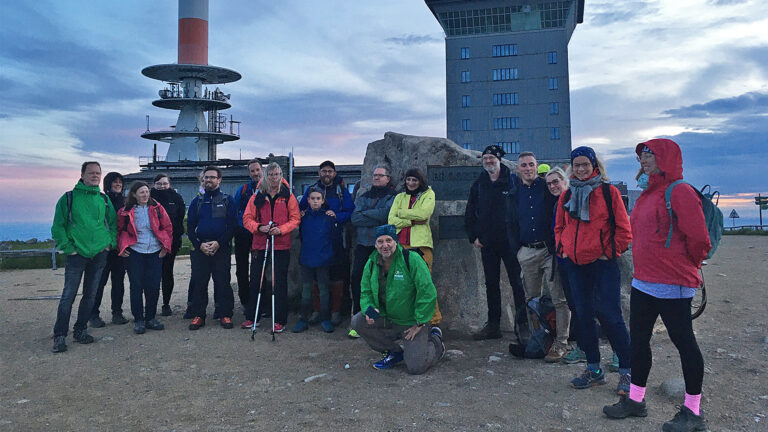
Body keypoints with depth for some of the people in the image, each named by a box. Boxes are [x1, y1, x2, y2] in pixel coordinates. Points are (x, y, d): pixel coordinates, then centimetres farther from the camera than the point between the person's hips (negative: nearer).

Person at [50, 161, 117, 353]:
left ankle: (80, 330, 22)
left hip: (100, 253, 4)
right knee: (68, 295, -3)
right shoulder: (69, 198, -1)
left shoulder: (104, 199, 10)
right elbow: (58, 226, -2)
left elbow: (113, 223, 16)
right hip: (77, 253, -4)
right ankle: (60, 336, 5)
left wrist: (110, 243, 4)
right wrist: (67, 248, -8)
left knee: (90, 295, 9)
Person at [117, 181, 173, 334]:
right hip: (134, 253, -1)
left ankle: (150, 318, 16)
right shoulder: (126, 211, 0)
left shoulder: (157, 208, 3)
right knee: (136, 286, -1)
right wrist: (121, 248, 2)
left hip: (155, 252, 1)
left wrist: (166, 246, 3)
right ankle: (138, 320, 10)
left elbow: (168, 227, 9)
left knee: (153, 287, 1)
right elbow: (119, 230, 12)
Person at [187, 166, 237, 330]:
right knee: (199, 282, 3)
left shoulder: (227, 200, 6)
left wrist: (219, 243, -13)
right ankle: (198, 315, 12)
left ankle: (225, 314, 8)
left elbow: (232, 225, -2)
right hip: (199, 248, 2)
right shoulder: (197, 201, 14)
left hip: (221, 248, -2)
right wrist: (199, 244, -6)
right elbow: (190, 226, 10)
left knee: (222, 282, -1)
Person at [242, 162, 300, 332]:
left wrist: (281, 229, -15)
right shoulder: (257, 197, 8)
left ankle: (280, 320, 10)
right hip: (259, 243, 2)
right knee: (256, 281, 8)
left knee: (280, 283, 2)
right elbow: (247, 218, 7)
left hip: (281, 245, -2)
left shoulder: (288, 196, 4)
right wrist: (259, 227, -12)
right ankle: (251, 317, 21)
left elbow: (295, 219, 1)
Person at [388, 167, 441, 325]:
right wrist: (413, 221, -6)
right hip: (400, 244, 4)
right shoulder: (400, 197, 18)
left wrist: (401, 213, 0)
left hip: (421, 243, -3)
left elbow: (424, 213, -11)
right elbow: (391, 220, 6)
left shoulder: (428, 194, 8)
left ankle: (434, 320, 0)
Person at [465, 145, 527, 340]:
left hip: (509, 241, -4)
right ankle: (493, 325, 18)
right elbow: (469, 213, 14)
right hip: (487, 243, 5)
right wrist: (473, 236, 6)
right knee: (491, 284, 10)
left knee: (517, 282, 0)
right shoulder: (478, 184, 10)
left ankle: (523, 324, 8)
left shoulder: (512, 181, -4)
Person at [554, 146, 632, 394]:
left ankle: (627, 371, 8)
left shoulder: (608, 192, -2)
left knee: (610, 316, -6)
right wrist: (562, 249, 8)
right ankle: (594, 369, 22)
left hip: (603, 263, -5)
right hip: (575, 265, 5)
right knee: (584, 316, 10)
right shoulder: (567, 196, 11)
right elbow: (560, 227, 21)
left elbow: (623, 228, -2)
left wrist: (612, 252, -7)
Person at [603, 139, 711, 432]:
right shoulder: (648, 194, 14)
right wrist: (644, 267, 18)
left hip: (672, 286, -9)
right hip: (643, 281, 9)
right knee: (638, 339, 13)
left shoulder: (680, 192, -13)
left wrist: (686, 266, -2)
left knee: (683, 341, 2)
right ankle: (635, 399, 27)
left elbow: (698, 238, -16)